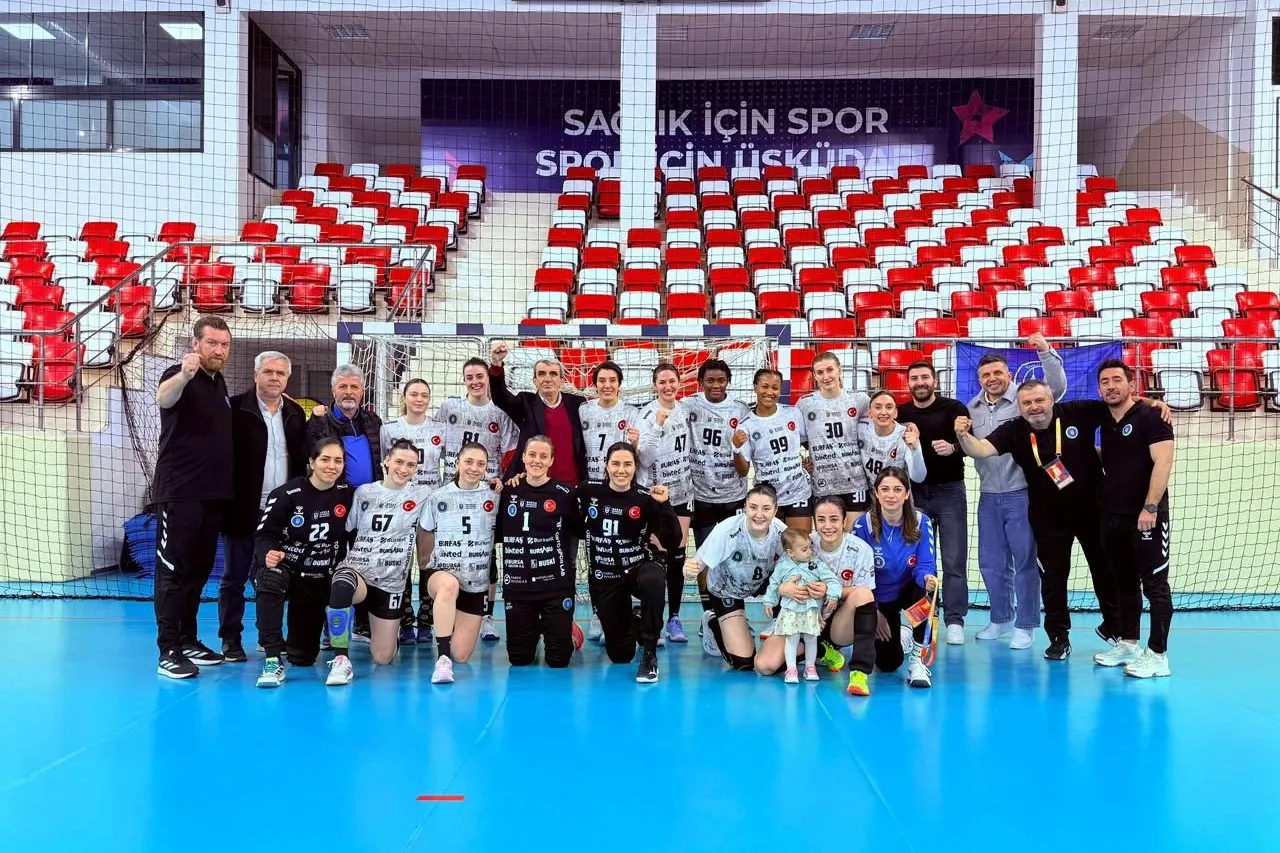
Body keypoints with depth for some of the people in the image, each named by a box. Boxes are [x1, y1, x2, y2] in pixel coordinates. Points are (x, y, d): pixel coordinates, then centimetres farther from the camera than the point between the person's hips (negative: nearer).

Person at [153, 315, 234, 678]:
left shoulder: (220, 383, 13)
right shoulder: (179, 375, -10)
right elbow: (163, 399, -34)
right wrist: (184, 375, -55)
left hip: (214, 494, 8)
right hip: (179, 493, -8)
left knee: (199, 570, 13)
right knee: (173, 570, -5)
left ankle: (188, 641, 23)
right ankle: (168, 651, -3)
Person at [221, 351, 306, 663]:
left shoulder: (295, 413, 10)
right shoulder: (236, 409, -5)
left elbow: (302, 460, 11)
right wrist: (228, 500, -13)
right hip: (244, 509, -4)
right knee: (235, 576, 5)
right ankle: (231, 640, 13)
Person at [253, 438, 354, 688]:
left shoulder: (348, 494, -4)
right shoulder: (286, 495, -14)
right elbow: (264, 534, -13)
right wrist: (268, 553, -34)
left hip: (320, 579, 3)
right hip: (285, 568, -3)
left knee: (304, 658, 3)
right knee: (271, 580, -42)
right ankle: (273, 661, -36)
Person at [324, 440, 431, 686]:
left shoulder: (421, 496, 2)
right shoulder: (364, 492, 5)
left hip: (390, 582, 1)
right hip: (356, 570, -1)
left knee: (383, 658, 5)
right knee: (341, 587, -41)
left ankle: (390, 629, 43)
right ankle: (340, 659, -26)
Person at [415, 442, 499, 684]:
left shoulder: (494, 497, -1)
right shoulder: (438, 497, -1)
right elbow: (424, 533, 10)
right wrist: (426, 567, 6)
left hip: (477, 584, 2)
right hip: (441, 573, -2)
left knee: (461, 656, 0)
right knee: (449, 585, -41)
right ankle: (442, 658, -36)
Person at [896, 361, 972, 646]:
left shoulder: (954, 408, -3)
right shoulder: (901, 414, 7)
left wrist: (953, 448, -33)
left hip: (949, 490, -3)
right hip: (915, 492, 3)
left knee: (954, 559, -2)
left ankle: (954, 621, 3)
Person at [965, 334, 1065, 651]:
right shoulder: (972, 408, 9)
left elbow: (1057, 387, -20)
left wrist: (1046, 352, -29)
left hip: (1021, 495, -5)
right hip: (989, 497, 5)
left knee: (1025, 562, 3)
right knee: (991, 563, 13)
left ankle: (1025, 625, 12)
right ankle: (1001, 618, 29)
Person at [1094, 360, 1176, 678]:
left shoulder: (1150, 417, -8)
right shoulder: (1106, 424, 14)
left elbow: (1163, 463, -15)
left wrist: (1150, 507, -21)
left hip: (1147, 516, -8)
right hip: (1113, 517, 8)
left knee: (1155, 585, -5)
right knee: (1125, 583, 14)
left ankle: (1158, 655, -4)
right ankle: (1128, 644, 24)